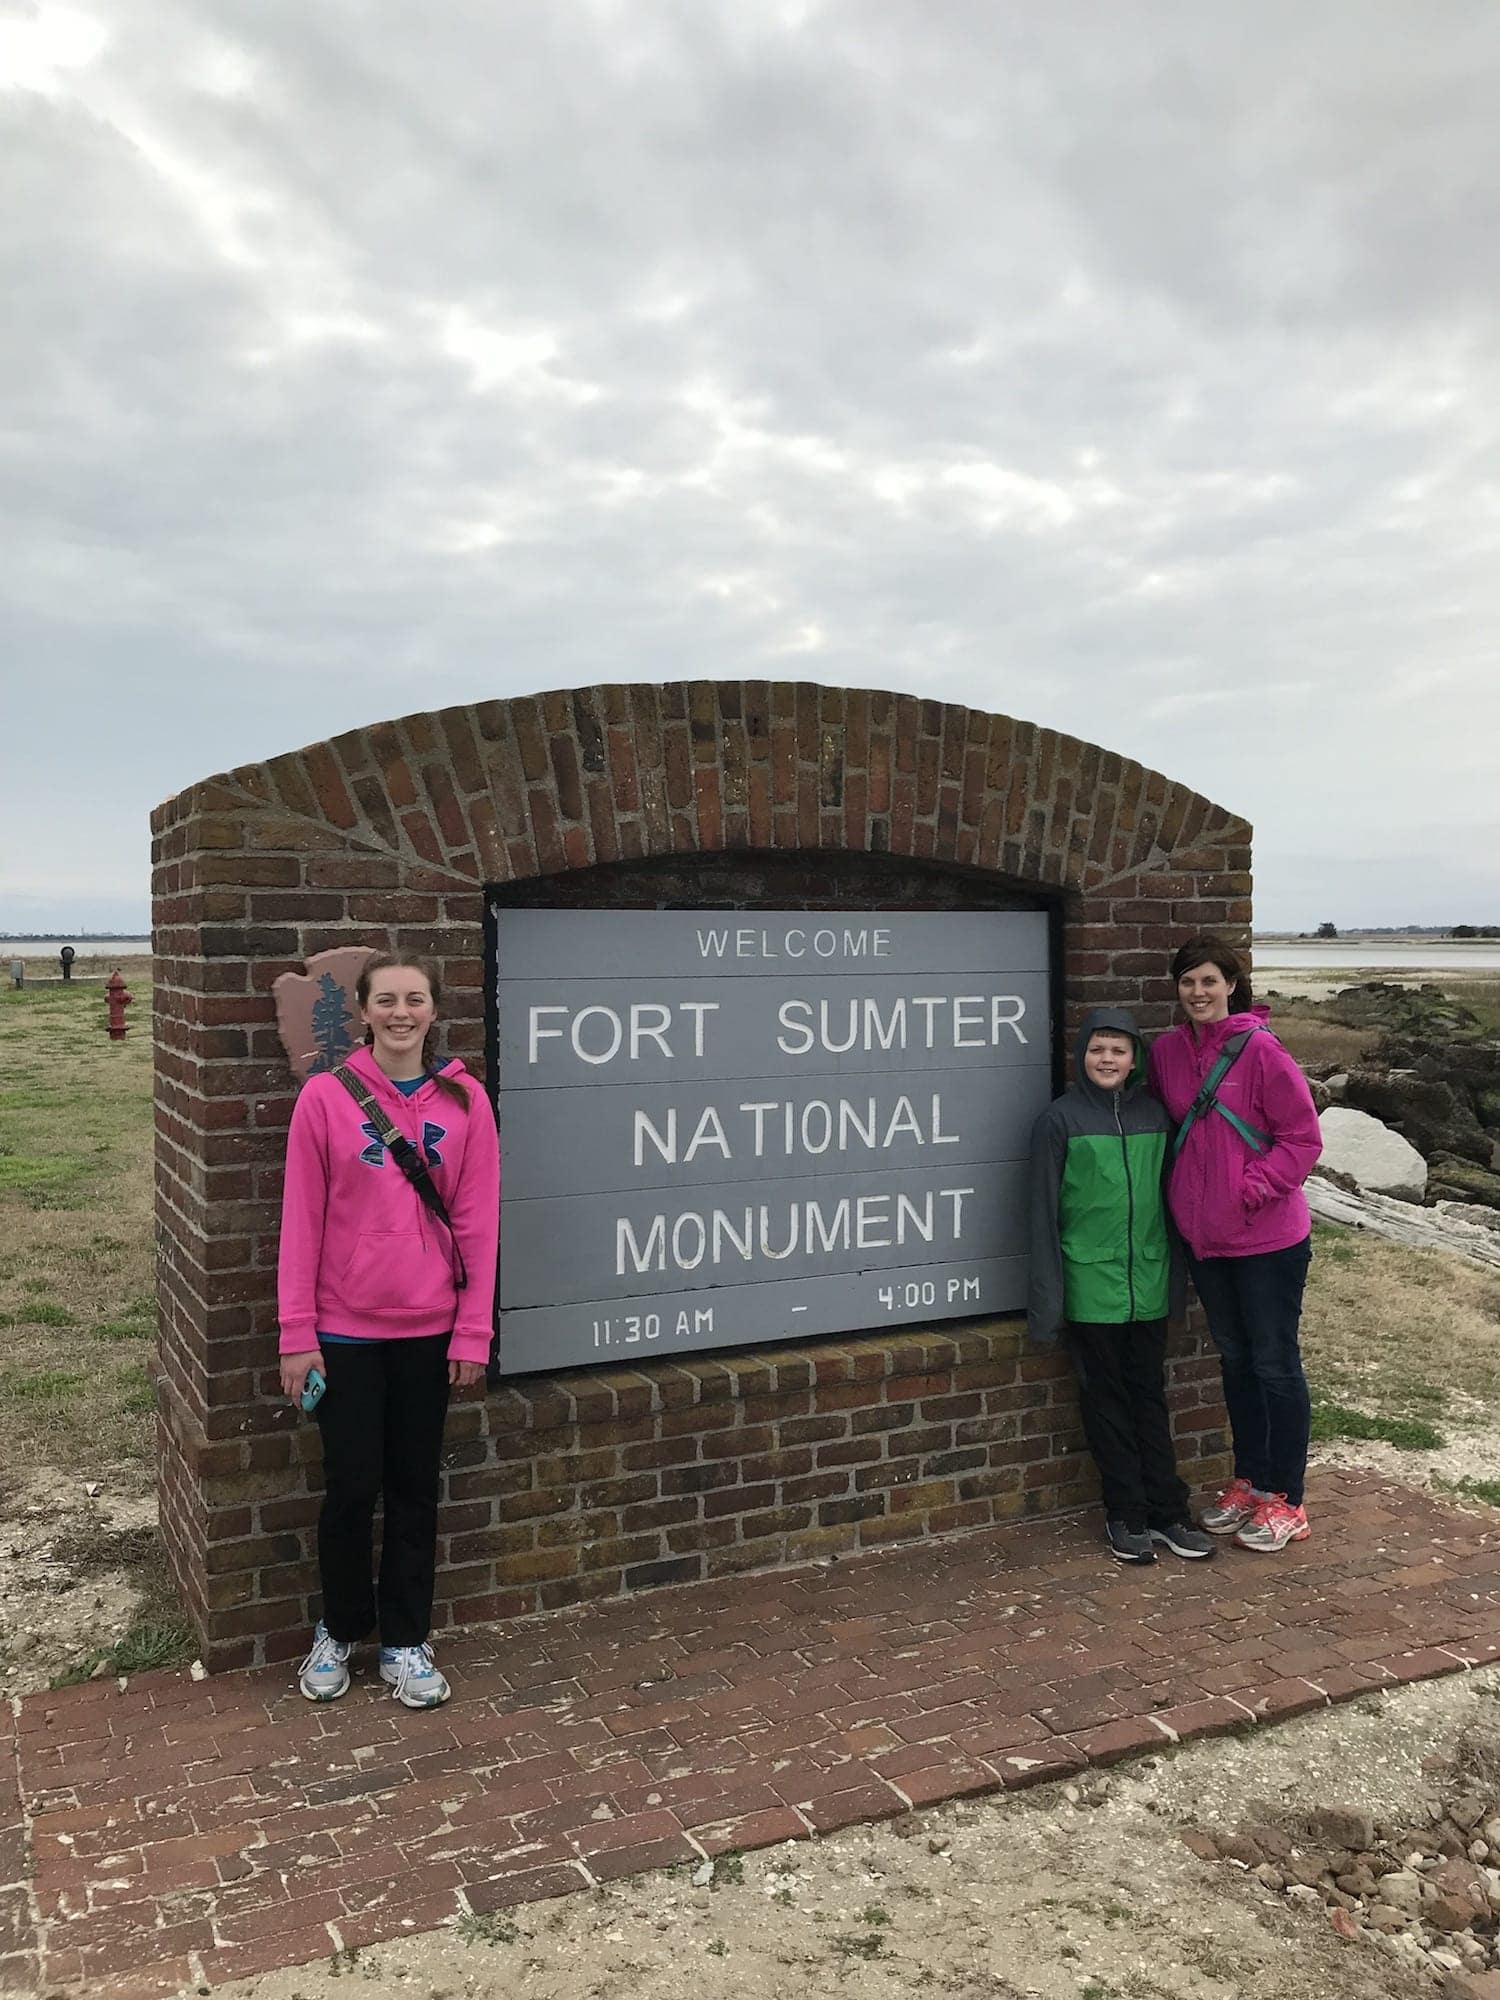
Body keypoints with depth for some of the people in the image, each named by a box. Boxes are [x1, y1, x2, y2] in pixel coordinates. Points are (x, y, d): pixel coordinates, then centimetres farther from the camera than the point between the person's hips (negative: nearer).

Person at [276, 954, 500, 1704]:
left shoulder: (465, 1102, -3)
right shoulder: (325, 1097, -7)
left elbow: (478, 1222, -1)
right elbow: (301, 1220, -6)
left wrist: (473, 1331, -2)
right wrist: (297, 1333, -6)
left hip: (428, 1329, 2)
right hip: (344, 1330, -1)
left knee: (415, 1487, 12)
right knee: (352, 1487, 7)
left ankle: (405, 1642, 28)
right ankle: (339, 1631, 31)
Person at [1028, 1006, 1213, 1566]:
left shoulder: (1155, 1114, 5)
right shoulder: (1060, 1119, -6)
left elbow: (1168, 1196, 12)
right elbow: (1044, 1212, -6)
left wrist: (1176, 1278, 11)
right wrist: (1046, 1299, -8)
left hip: (1149, 1283, 3)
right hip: (1092, 1284, -3)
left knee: (1150, 1395, 11)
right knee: (1106, 1399, 7)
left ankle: (1167, 1510, 19)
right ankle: (1125, 1514, 16)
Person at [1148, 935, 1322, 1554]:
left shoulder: (1260, 1050, -14)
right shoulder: (1166, 1051, 2)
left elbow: (1302, 1137, -12)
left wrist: (1253, 1188, -18)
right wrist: (1181, 1194, 5)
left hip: (1267, 1236, -6)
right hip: (1203, 1235, 6)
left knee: (1274, 1363, 5)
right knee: (1234, 1358, 18)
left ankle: (1286, 1502, 18)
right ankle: (1249, 1481, 33)